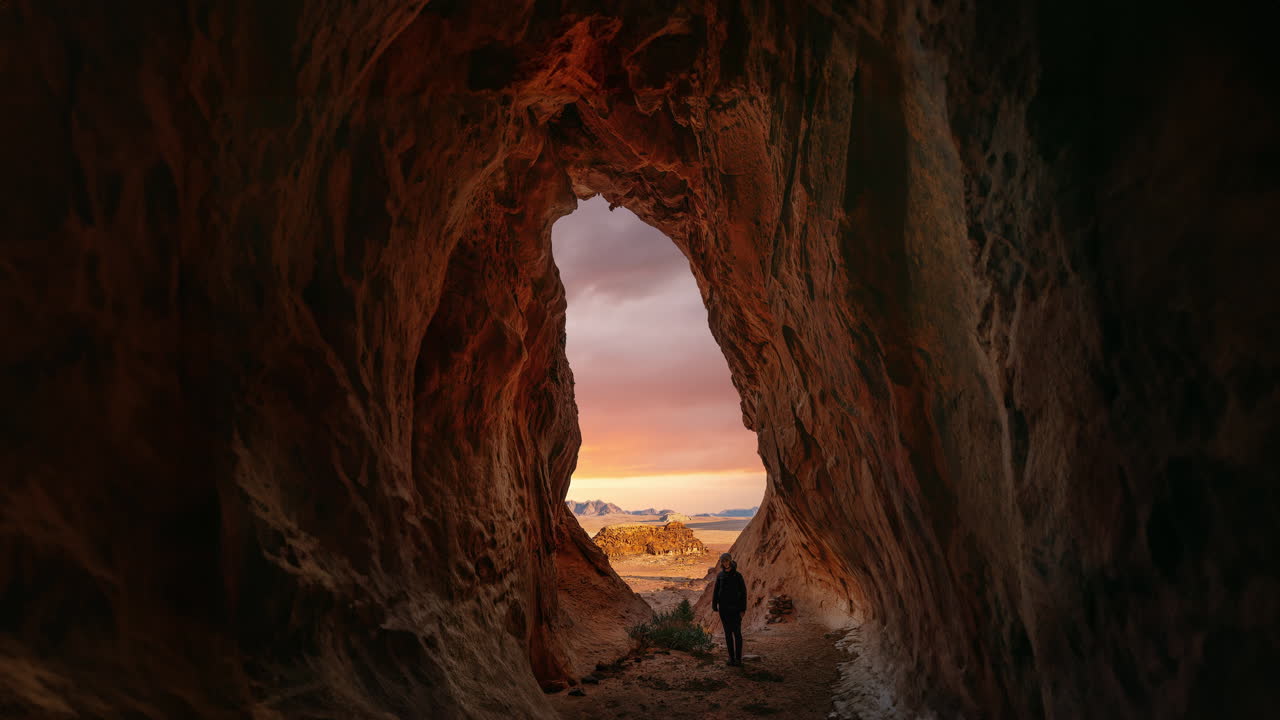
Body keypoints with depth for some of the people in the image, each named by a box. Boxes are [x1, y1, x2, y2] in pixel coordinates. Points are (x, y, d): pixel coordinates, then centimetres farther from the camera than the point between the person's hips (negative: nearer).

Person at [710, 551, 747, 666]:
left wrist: (743, 609, -9)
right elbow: (715, 591, 7)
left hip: (735, 608, -3)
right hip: (723, 608, 3)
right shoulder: (720, 575, 3)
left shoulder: (737, 575, -8)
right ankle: (731, 657, 17)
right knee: (728, 632, 8)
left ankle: (738, 658, 6)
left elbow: (743, 592, -6)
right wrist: (714, 606, 1)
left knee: (737, 633, -2)